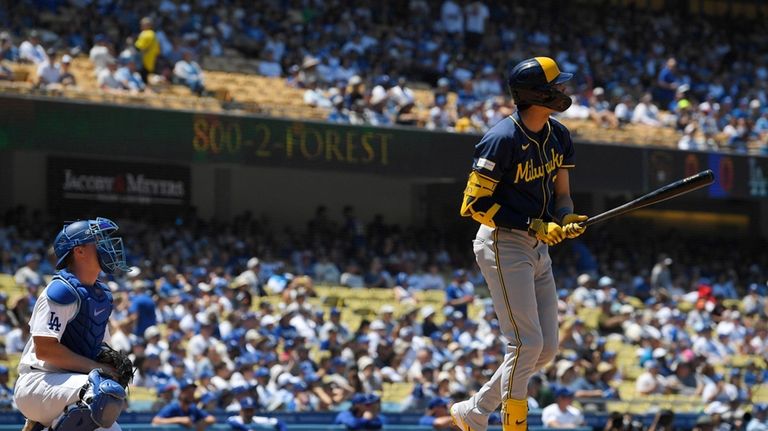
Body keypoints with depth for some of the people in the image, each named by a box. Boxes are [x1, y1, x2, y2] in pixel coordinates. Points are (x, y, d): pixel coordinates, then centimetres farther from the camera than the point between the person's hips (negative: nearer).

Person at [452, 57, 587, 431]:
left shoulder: (558, 136, 7)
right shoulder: (503, 140, -18)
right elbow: (474, 205, -17)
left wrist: (567, 218, -8)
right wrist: (533, 226, -20)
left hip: (538, 248, 9)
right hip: (504, 244, -9)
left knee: (547, 348, 7)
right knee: (527, 343, -13)